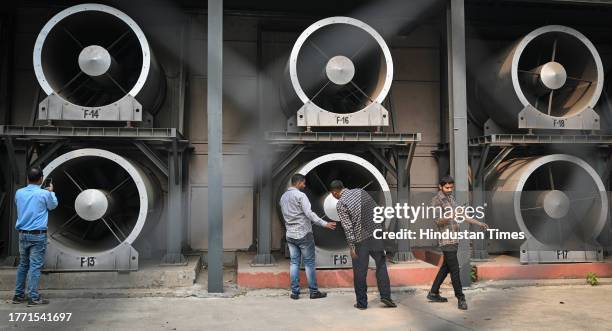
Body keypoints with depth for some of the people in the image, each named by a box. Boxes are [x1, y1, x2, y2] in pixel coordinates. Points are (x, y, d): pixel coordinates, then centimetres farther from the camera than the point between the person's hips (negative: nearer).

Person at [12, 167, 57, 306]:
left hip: (23, 234, 5)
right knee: (35, 266, -3)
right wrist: (51, 191, 25)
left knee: (23, 265, 16)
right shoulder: (44, 194, -12)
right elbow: (53, 205, 9)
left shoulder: (19, 193, 1)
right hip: (38, 235, -5)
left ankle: (19, 295, 21)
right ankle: (33, 298, 0)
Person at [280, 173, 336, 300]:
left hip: (290, 235, 7)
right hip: (304, 234, -6)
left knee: (294, 262, 9)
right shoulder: (300, 195, -13)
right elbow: (309, 213, -21)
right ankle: (314, 291, 6)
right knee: (309, 263, 1)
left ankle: (294, 292, 9)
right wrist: (325, 224, -20)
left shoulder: (283, 197, 11)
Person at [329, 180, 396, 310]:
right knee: (381, 265, 15)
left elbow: (347, 227, -14)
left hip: (360, 240, -4)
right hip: (376, 234, 4)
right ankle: (385, 296, 13)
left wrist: (351, 246, -10)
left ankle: (362, 302, 15)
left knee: (360, 272, 7)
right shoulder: (361, 192, 4)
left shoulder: (340, 204, -10)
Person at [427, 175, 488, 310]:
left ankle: (433, 293, 23)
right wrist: (447, 217, -40)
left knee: (446, 267, 14)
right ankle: (461, 298, -2)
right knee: (454, 269, -8)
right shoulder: (436, 200, -11)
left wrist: (478, 223, 20)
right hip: (446, 239, -9)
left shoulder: (451, 198, 14)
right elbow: (438, 221, -20)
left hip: (454, 238, 9)